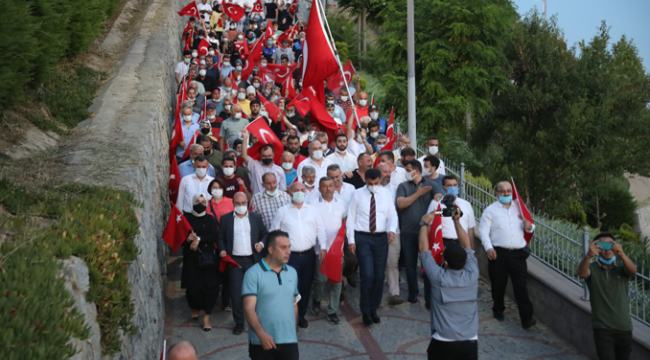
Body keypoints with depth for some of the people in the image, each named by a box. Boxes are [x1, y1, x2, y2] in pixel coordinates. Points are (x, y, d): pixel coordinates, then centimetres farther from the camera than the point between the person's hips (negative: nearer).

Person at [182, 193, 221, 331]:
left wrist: (199, 239, -18)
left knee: (210, 287, -6)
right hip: (191, 258, 0)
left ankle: (206, 315, 8)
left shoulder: (211, 220, 5)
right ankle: (194, 308, 30)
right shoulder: (186, 219, 4)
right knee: (193, 287, -2)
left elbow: (214, 237, -8)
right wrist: (188, 239, -22)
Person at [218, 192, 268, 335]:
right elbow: (221, 238, 8)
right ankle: (239, 323, 12)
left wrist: (261, 243, -7)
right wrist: (222, 250, -9)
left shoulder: (256, 217, 8)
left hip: (253, 260, 1)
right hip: (235, 261, -1)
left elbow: (265, 234, 12)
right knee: (236, 293, -1)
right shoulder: (225, 219, 5)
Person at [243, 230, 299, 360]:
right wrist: (261, 334, -25)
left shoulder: (292, 273, 8)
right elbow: (249, 308, -14)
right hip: (262, 342, -4)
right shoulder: (253, 273, -8)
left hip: (289, 341, 4)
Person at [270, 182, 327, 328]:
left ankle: (301, 315, 29)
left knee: (306, 287, 12)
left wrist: (323, 247, -1)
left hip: (309, 255, 3)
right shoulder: (282, 211, 1)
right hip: (290, 256, -3)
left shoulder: (312, 210, 9)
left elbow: (320, 229, 9)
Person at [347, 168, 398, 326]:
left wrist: (392, 230, -18)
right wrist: (351, 240, -5)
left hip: (381, 238, 3)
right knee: (368, 275, -10)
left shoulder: (386, 194, 6)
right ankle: (365, 311, 8)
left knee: (379, 276, 6)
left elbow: (392, 215, 2)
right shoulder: (357, 194, 0)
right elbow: (351, 217, 0)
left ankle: (373, 309, 25)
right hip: (362, 238, -3)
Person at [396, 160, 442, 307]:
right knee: (410, 264, 10)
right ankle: (413, 293, 27)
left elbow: (440, 198, -14)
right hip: (408, 232, 2)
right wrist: (418, 193, -15)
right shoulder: (403, 186, 6)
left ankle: (429, 298, 8)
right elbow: (401, 204, -9)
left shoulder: (431, 185, 3)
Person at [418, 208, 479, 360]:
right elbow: (466, 246, 11)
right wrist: (456, 220, 12)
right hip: (470, 344, 3)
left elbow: (423, 249, 2)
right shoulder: (472, 275, -3)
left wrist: (424, 223, 10)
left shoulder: (439, 278, -10)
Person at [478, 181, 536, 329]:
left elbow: (529, 227, 21)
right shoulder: (490, 210, 3)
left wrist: (529, 226, -4)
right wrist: (488, 248, -14)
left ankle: (527, 318, -5)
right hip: (498, 253, -2)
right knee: (498, 284, 10)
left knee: (521, 285, -4)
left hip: (518, 253, 2)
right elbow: (483, 231, -1)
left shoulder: (519, 208, 14)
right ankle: (498, 310, 31)